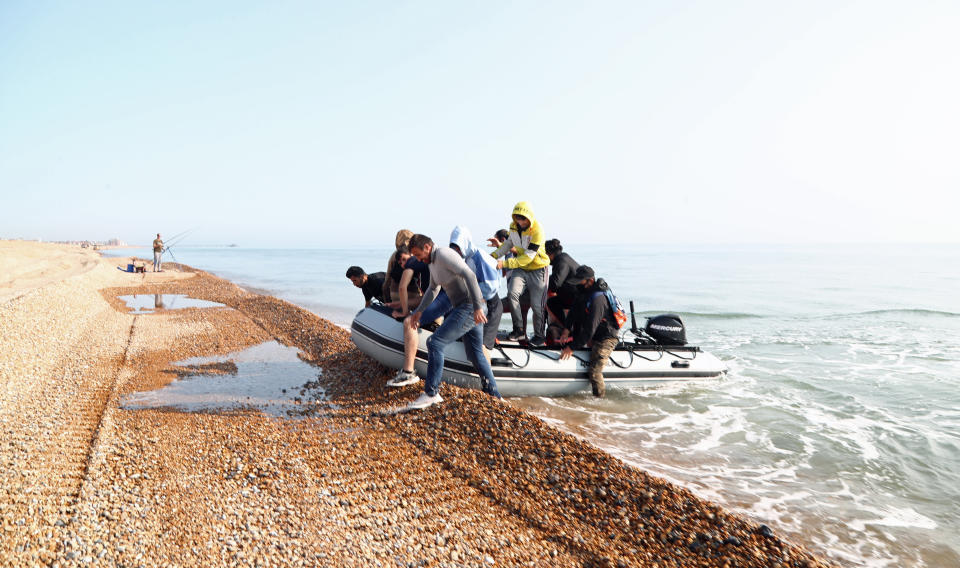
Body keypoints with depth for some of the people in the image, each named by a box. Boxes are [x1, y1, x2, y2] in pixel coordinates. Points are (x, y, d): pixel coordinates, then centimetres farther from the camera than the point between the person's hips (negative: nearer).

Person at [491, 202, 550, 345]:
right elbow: (509, 243, 14)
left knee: (536, 305, -1)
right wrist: (494, 255, 0)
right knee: (512, 294, -16)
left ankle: (539, 335, 19)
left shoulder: (537, 230, -26)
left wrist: (505, 263, -34)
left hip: (537, 269, -5)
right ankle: (519, 330, -3)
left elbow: (528, 257, -29)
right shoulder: (513, 226, -4)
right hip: (520, 268, 5)